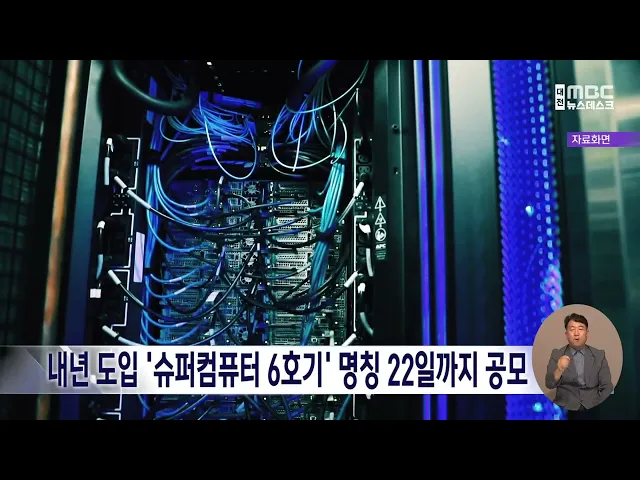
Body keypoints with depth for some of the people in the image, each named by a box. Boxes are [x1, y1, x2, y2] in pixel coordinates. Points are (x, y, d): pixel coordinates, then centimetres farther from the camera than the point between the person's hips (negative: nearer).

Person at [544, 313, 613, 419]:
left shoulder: (599, 355, 8)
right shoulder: (557, 354, 3)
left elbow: (607, 387, 6)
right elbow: (549, 384, -7)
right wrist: (559, 370, -27)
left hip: (592, 409, 2)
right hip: (565, 409, -2)